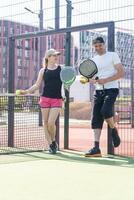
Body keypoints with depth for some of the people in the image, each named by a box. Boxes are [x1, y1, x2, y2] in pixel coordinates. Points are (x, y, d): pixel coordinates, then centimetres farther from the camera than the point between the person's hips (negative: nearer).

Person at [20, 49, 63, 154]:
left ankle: (53, 141, 14)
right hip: (45, 98, 2)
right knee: (46, 122, 3)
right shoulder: (43, 70, 8)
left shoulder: (61, 68, 6)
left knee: (51, 122, -12)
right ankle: (51, 145, 15)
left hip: (57, 99, -1)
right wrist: (26, 91, -5)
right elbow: (37, 85, 7)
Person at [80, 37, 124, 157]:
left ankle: (114, 130, 3)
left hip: (111, 89, -5)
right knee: (96, 119, -4)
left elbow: (121, 73, -6)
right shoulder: (93, 60, 18)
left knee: (105, 111, -27)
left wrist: (106, 80, -16)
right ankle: (96, 148, -4)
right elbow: (90, 77, 21)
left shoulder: (113, 56, 2)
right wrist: (87, 79, -3)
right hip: (98, 91, 5)